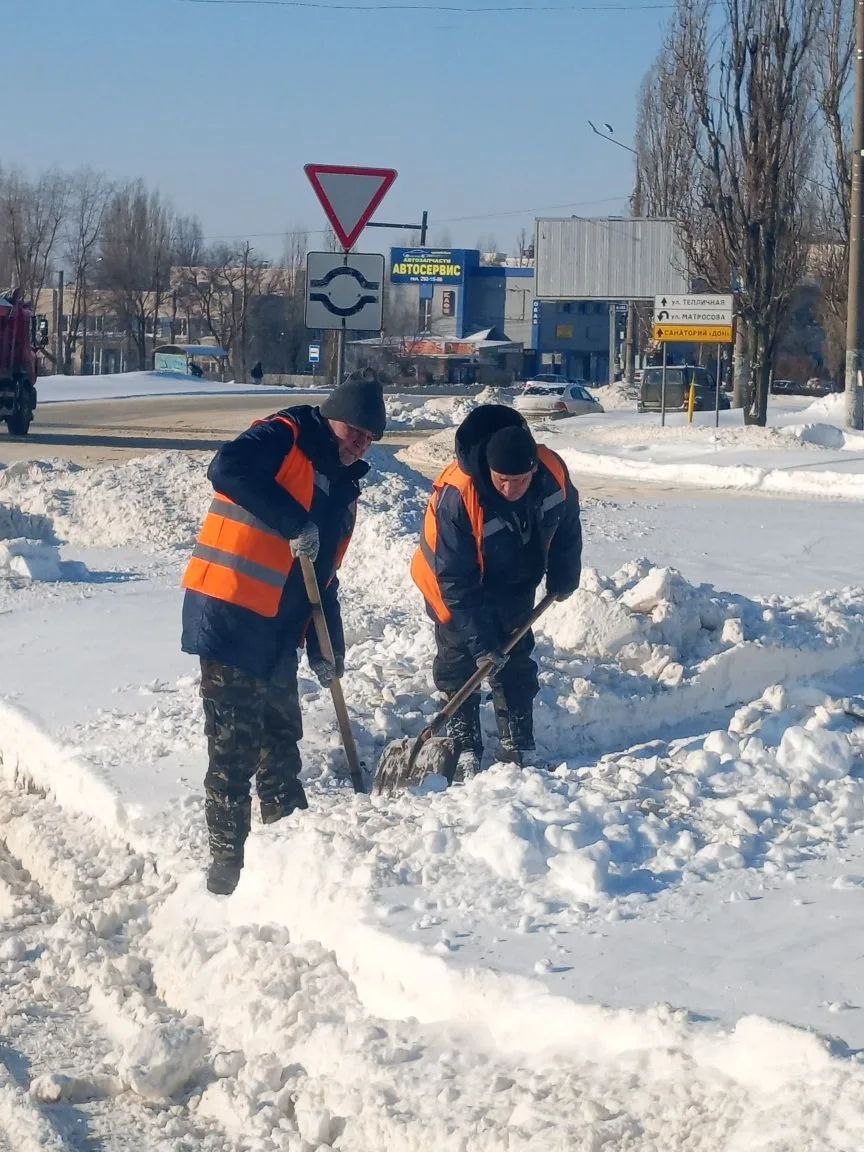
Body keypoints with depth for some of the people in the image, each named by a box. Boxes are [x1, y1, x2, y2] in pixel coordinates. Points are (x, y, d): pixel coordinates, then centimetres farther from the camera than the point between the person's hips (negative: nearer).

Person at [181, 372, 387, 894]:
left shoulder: (344, 488, 17)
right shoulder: (282, 438, -8)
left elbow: (325, 577, 19)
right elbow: (227, 469, -28)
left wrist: (327, 648, 11)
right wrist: (294, 522, -27)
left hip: (278, 629, 9)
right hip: (227, 615, -9)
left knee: (282, 739, 18)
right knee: (235, 746, -7)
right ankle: (228, 862, -1)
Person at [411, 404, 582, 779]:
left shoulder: (553, 473, -27)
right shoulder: (456, 496, -40)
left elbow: (566, 527, -2)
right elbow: (455, 580, -33)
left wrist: (563, 578, 7)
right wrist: (480, 641, -31)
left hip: (515, 586, 4)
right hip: (456, 586, -4)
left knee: (516, 664, 8)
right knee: (458, 664, -2)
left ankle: (516, 748, 16)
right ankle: (465, 750, 8)